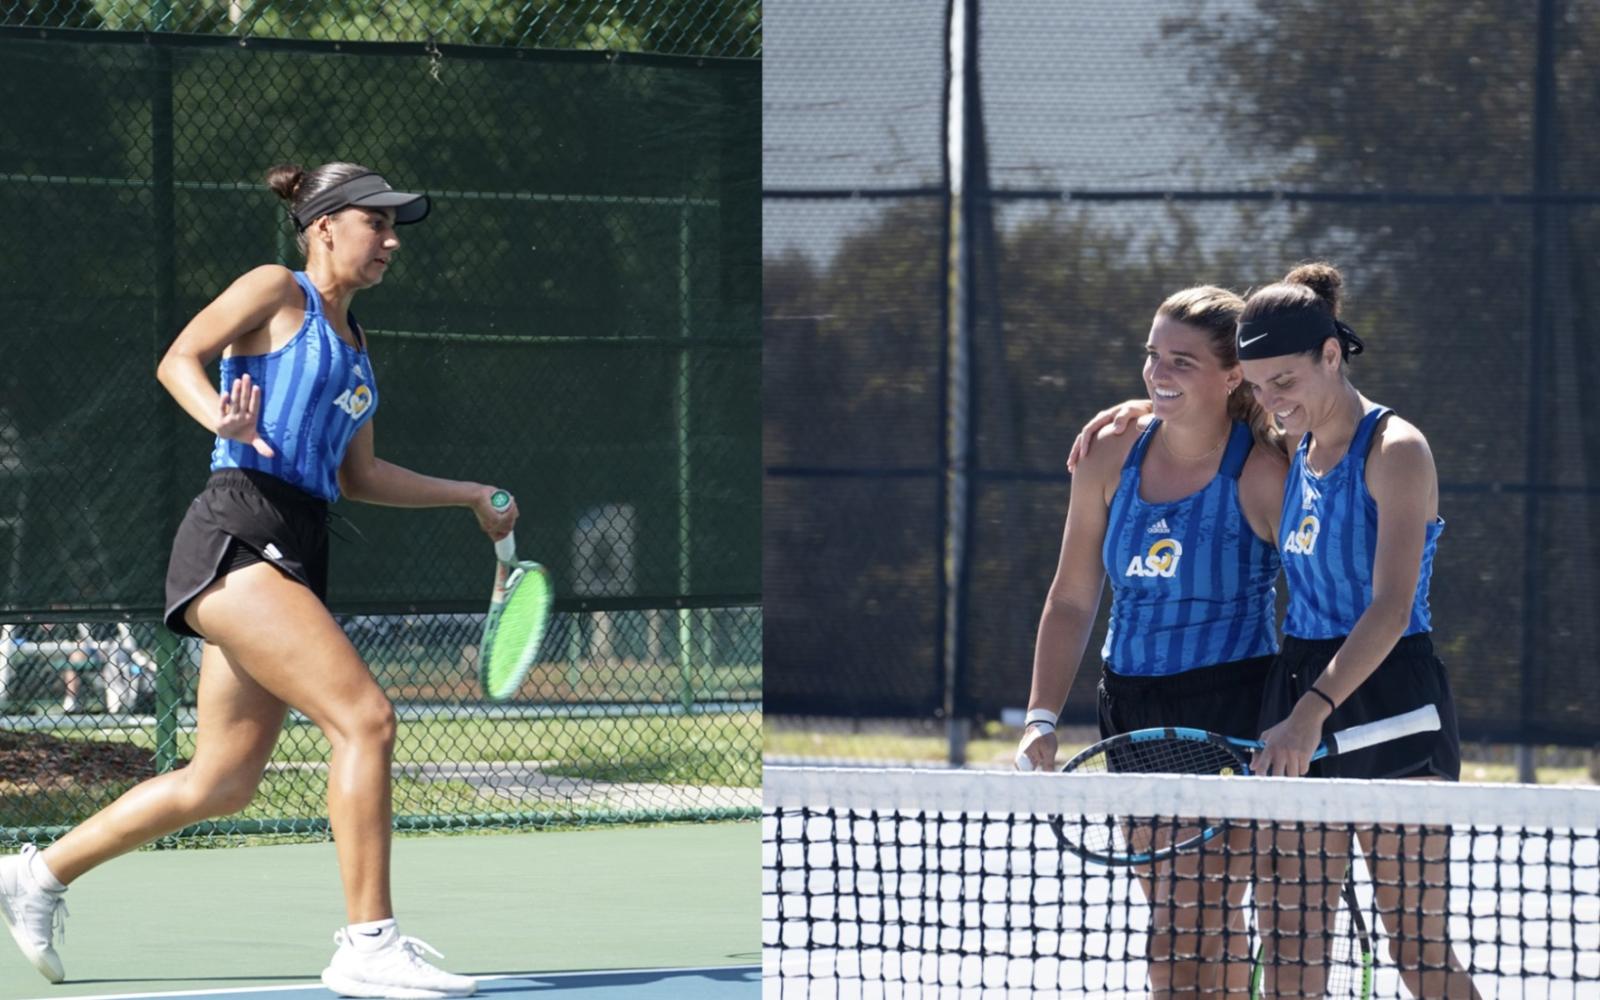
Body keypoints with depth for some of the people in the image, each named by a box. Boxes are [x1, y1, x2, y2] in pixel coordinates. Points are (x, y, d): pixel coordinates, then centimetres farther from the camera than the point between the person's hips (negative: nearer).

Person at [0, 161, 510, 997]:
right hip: (236, 537, -9)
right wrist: (221, 418, -28)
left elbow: (358, 476, 28)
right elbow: (179, 359, -9)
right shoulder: (276, 291, 1)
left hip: (291, 559, 9)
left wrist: (470, 497, 26)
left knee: (221, 784, 10)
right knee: (365, 718, -19)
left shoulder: (354, 340, 24)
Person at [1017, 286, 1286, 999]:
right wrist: (1042, 718, 2)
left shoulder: (1261, 473, -12)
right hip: (1131, 707, 6)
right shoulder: (1112, 459, 3)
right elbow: (1072, 600, 10)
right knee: (1170, 921, 11)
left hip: (1229, 710, -6)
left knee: (1195, 929, -11)